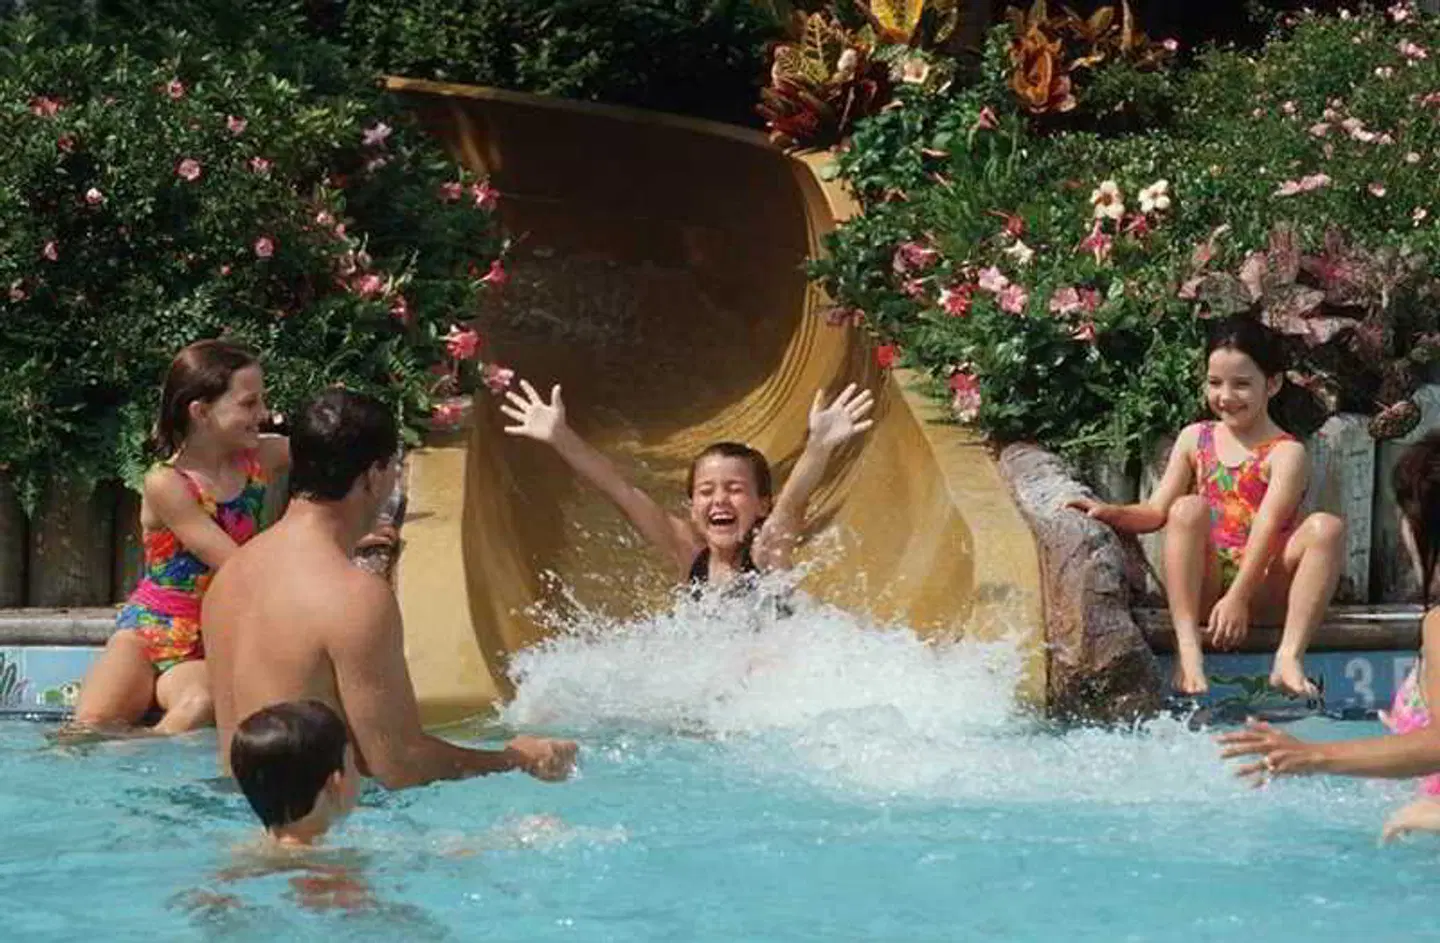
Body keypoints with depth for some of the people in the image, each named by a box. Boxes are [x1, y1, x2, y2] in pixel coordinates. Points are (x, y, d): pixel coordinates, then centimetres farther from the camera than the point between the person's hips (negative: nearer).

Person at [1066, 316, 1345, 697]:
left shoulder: (1285, 452, -3)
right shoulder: (1194, 439, 12)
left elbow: (1267, 529, -15)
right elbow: (1157, 511, 8)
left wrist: (1239, 597, -28)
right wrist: (1110, 513, -14)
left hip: (1263, 587, -2)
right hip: (1206, 585, 2)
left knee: (1326, 527, -26)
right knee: (1189, 509, -25)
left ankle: (1290, 658, -37)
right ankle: (1188, 649, -34)